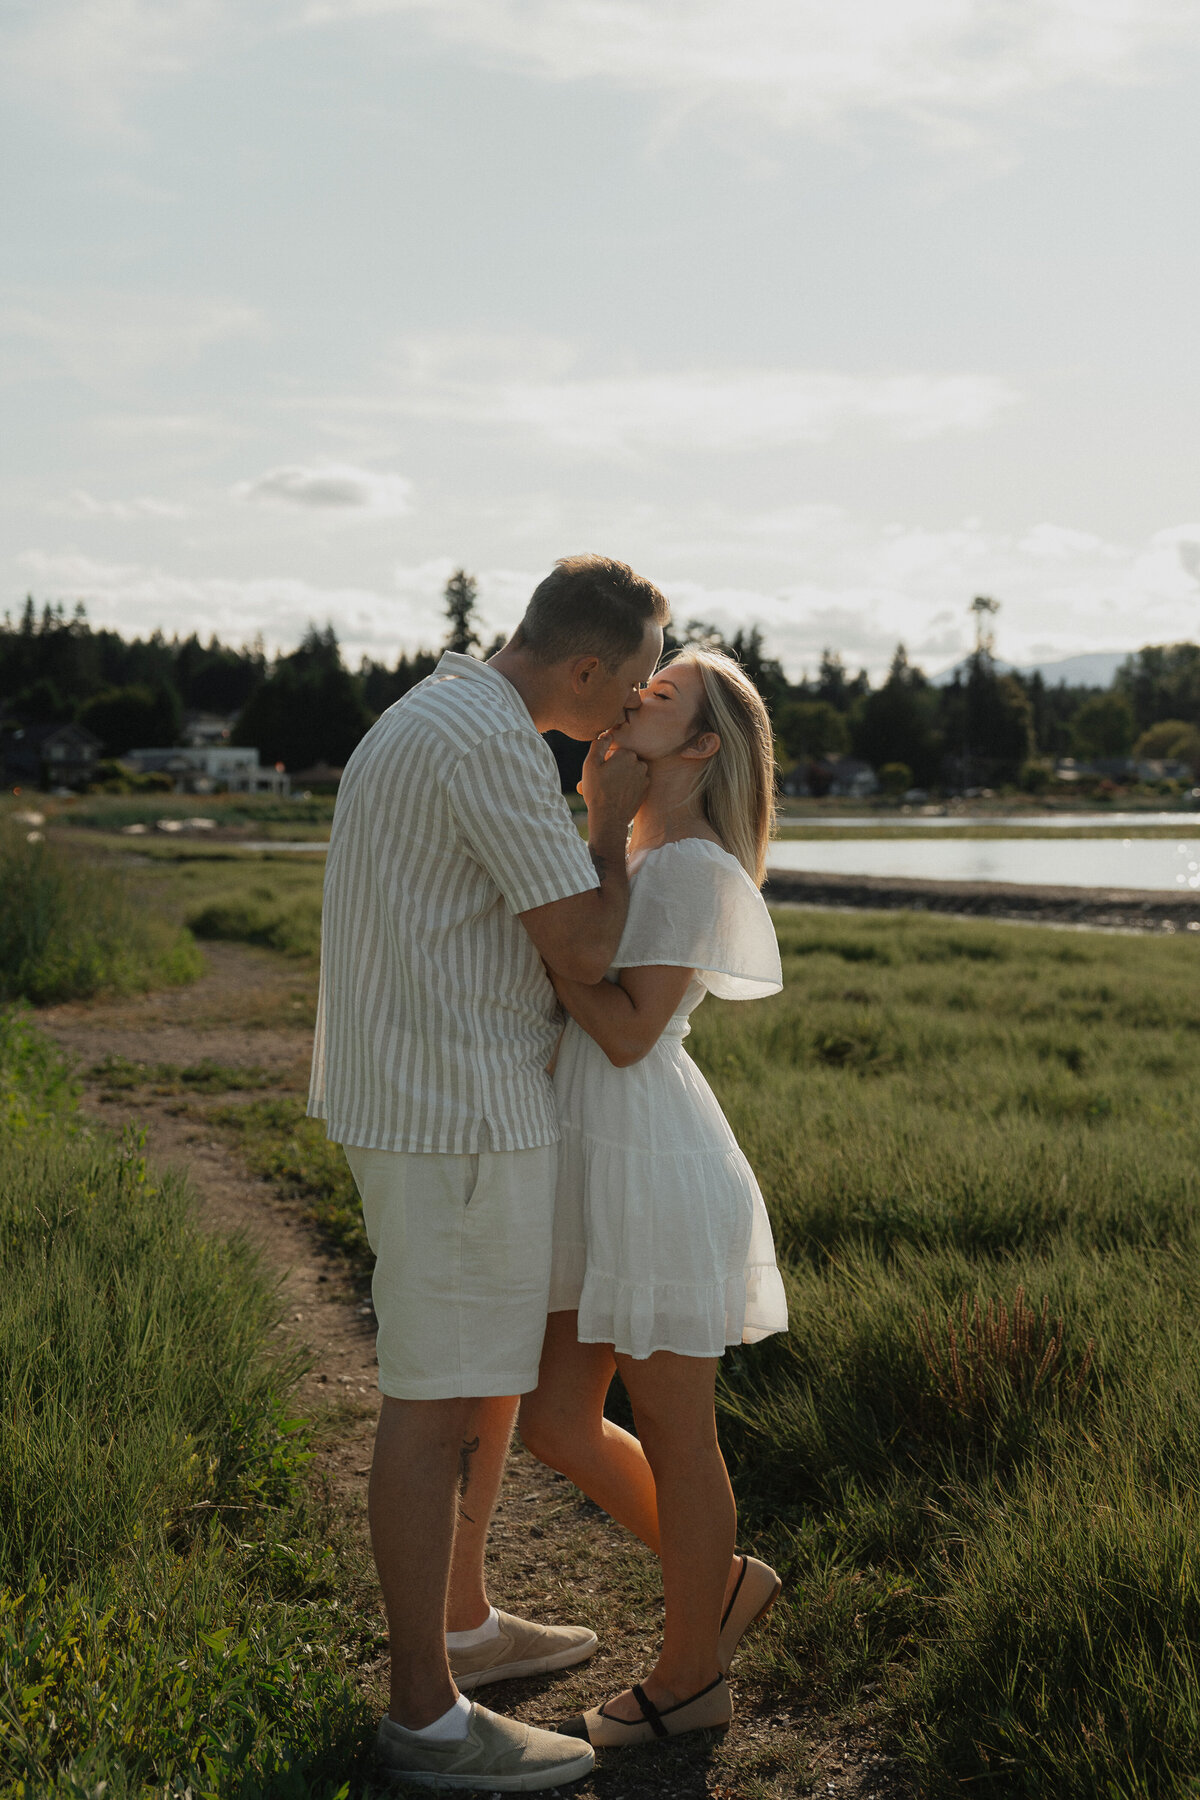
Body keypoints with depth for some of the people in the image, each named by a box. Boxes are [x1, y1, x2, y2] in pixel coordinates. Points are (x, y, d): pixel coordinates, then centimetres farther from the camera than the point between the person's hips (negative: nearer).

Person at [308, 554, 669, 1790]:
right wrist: (613, 817, -3)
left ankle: (462, 1626, 35)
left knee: (497, 1370, 21)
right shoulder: (494, 741, -19)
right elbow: (582, 953, -16)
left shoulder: (439, 715, 15)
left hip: (442, 1097, 11)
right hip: (456, 1115, -11)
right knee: (438, 1397, -2)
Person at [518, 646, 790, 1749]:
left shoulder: (692, 867, -13)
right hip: (597, 1163, 9)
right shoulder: (629, 852, 14)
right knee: (557, 1423, 14)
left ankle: (688, 1680, 24)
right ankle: (722, 1582, 33)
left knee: (672, 1437, 6)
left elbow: (629, 1033, -18)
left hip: (658, 1169, -9)